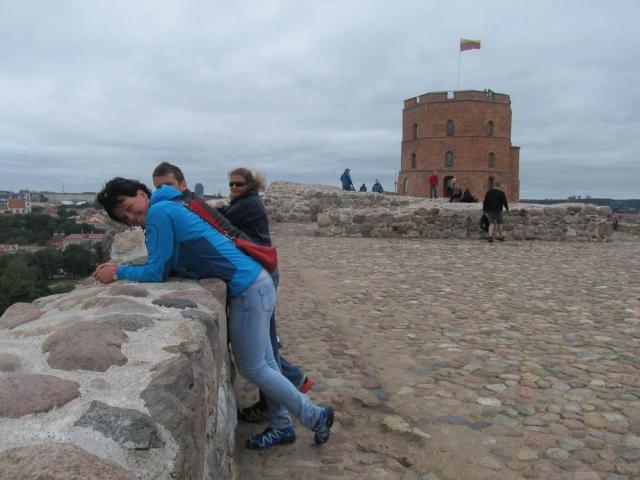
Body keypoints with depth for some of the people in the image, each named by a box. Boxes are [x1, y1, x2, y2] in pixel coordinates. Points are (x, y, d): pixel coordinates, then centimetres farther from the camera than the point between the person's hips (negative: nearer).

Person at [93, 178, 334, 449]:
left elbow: (156, 274, -10)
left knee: (252, 368, 3)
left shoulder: (158, 212, -11)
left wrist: (119, 273, 2)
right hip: (255, 282, 10)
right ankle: (282, 428, 30)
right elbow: (166, 267, 21)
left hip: (247, 289, -10)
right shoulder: (170, 209, 18)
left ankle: (315, 417, 16)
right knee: (264, 364, 17)